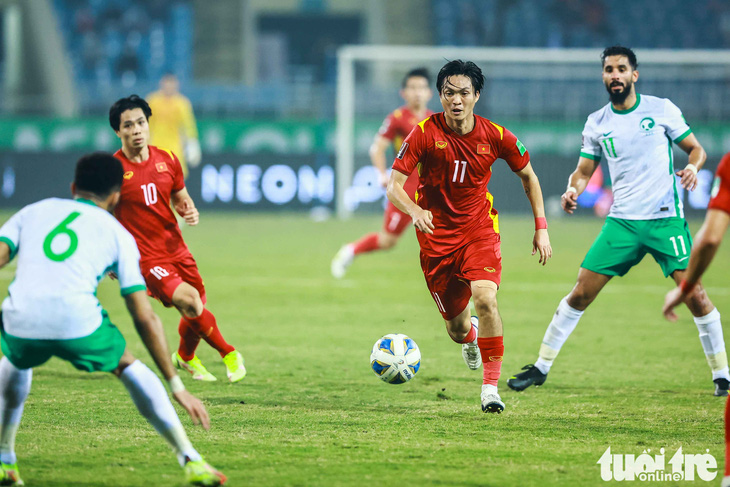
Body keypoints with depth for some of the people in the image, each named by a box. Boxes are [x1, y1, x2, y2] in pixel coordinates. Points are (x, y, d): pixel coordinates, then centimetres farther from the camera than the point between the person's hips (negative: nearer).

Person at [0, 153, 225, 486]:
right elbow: (145, 318, 19)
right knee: (129, 368, 27)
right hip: (78, 324, -2)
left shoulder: (33, 211, 28)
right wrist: (176, 386, 21)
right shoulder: (117, 233, 23)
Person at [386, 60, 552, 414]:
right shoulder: (425, 133, -13)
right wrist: (415, 211, -36)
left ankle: (491, 388, -18)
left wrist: (541, 228, 3)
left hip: (479, 228, 0)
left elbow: (528, 175, 9)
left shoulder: (495, 136, -8)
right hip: (436, 233, 0)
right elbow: (394, 186, -15)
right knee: (457, 328, 7)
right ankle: (470, 335, 48)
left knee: (485, 298, -27)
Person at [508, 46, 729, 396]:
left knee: (693, 293, -13)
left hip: (666, 219, -2)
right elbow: (584, 170, 13)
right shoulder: (597, 123, 8)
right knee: (581, 292, -1)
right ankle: (541, 366, 11)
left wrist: (693, 167, -16)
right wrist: (572, 189, -9)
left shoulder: (661, 109, 0)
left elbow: (696, 149, 7)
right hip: (621, 221, 2)